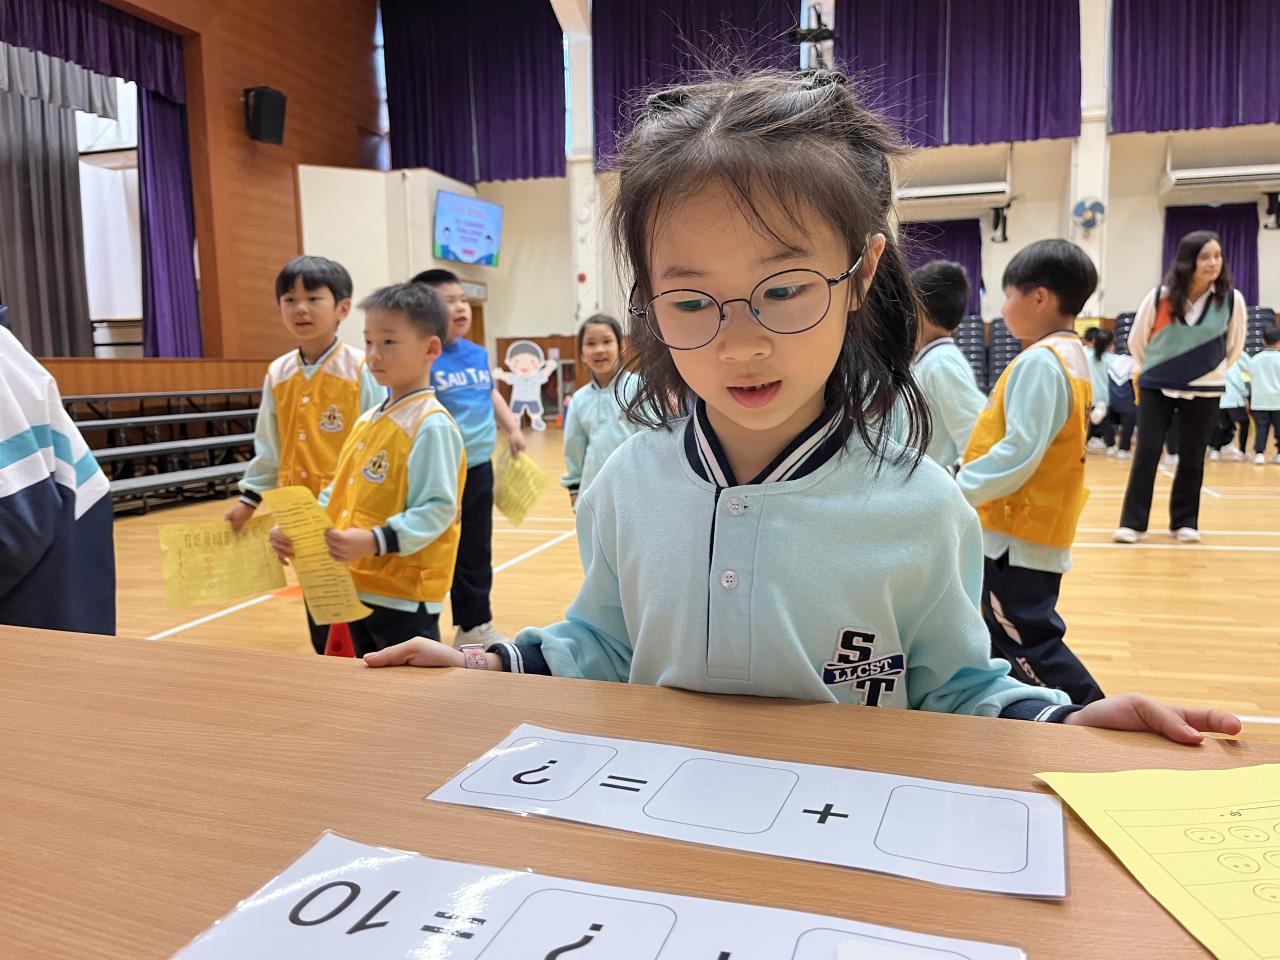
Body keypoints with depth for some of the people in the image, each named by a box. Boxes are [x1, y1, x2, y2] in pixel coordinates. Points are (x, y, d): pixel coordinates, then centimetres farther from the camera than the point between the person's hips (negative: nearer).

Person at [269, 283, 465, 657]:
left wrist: (376, 541, -31)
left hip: (404, 593, -9)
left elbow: (436, 509, -22)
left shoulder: (432, 425, -16)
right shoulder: (366, 420, 12)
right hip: (358, 586, 9)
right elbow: (339, 490, 18)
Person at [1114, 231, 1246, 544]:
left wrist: (1211, 372, 12)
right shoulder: (1160, 297, -11)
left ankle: (1185, 522, 20)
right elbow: (1136, 340, 4)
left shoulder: (1231, 299, -8)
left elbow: (1235, 346, 8)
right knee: (1146, 454, -5)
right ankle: (1132, 523, 1)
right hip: (1156, 387, -1)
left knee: (1192, 459, 6)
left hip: (1203, 392, 1)